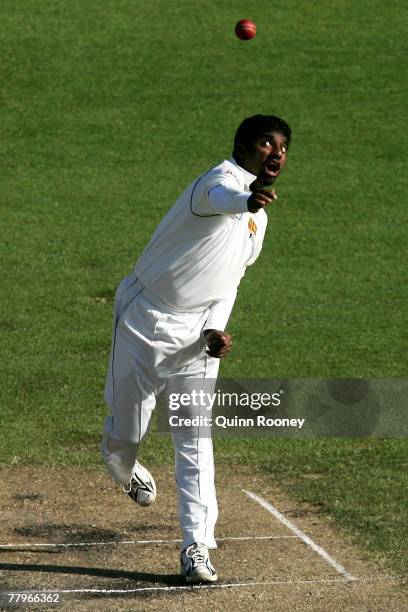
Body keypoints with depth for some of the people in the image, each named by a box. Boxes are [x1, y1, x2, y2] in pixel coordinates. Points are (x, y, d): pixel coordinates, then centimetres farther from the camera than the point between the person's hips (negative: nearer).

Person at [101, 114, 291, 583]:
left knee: (194, 438, -6)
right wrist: (246, 200, -68)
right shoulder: (225, 178, -16)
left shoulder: (258, 220, 11)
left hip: (196, 331, 5)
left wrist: (215, 329, 2)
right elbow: (218, 198, -43)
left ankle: (196, 545, -6)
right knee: (127, 432, 6)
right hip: (144, 320, -5)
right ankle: (123, 467, 43)